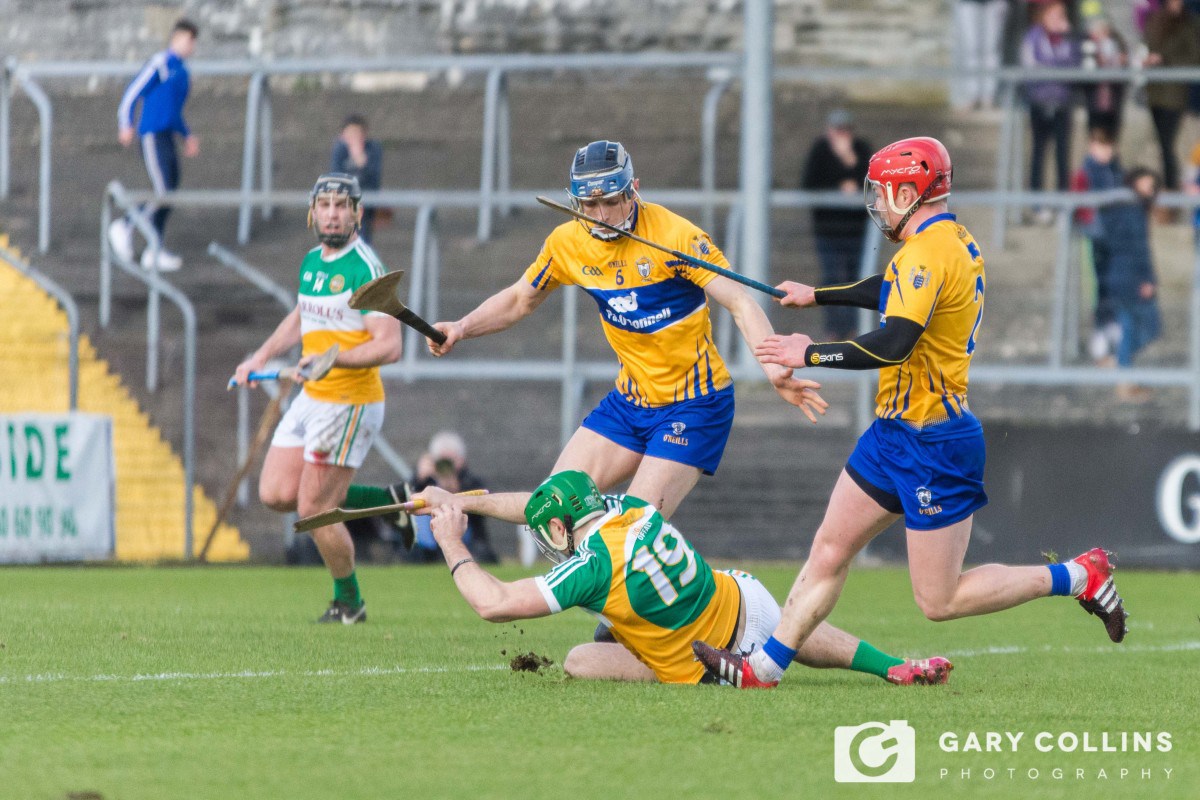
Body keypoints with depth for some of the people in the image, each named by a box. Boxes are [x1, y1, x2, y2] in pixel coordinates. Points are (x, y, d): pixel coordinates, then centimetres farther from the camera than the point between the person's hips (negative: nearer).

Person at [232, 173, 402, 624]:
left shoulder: (365, 269, -18)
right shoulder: (312, 261, 9)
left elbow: (390, 346, -24)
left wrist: (334, 358, -33)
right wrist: (260, 357, 23)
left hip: (349, 403, -9)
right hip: (311, 398, 9)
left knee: (313, 510, -5)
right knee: (276, 494, 6)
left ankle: (349, 604, 16)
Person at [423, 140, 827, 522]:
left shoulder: (675, 235, -20)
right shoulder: (567, 243, -2)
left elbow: (741, 304, -25)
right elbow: (518, 300, 15)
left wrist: (773, 367, -41)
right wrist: (461, 329, -2)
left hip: (694, 404, -6)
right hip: (630, 400, 6)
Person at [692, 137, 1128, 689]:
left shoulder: (926, 253, -21)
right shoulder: (958, 242, 10)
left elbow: (893, 344, -31)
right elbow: (891, 292, 29)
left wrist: (810, 354, -21)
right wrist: (816, 296, 36)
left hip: (932, 445, -10)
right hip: (897, 432, 10)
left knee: (939, 601, -3)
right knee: (830, 551, 9)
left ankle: (1078, 577, 4)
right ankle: (763, 667, 12)